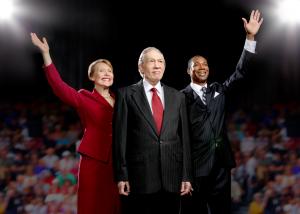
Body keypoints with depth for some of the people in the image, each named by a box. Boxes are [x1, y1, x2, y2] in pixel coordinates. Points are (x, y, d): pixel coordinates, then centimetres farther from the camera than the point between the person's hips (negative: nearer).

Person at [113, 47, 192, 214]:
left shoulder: (177, 97, 13)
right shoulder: (126, 95, 3)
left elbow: (184, 137, 11)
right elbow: (120, 137, 0)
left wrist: (186, 176, 5)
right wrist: (122, 176, -6)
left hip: (172, 178, 3)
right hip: (140, 178, -3)